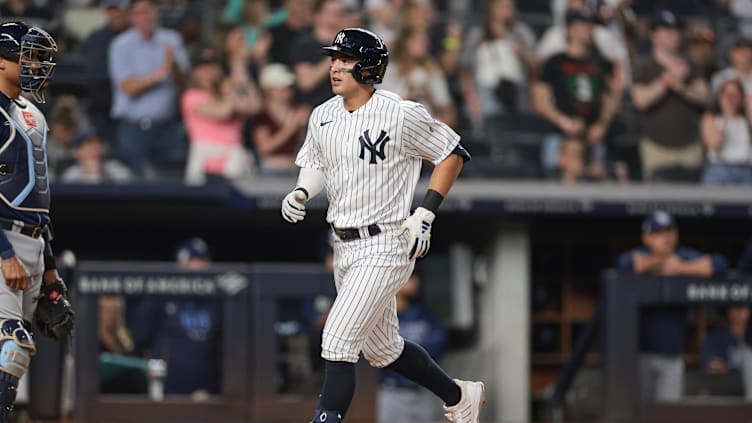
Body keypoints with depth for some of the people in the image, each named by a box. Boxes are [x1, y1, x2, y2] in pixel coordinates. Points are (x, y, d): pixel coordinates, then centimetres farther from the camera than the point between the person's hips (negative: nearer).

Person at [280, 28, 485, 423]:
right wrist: (301, 192, -3)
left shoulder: (400, 114, -15)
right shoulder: (322, 116, 4)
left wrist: (425, 214, -12)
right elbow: (316, 164, 20)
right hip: (344, 247, 8)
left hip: (385, 246, -8)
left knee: (337, 341, -17)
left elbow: (453, 153, -6)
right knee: (382, 349, 18)